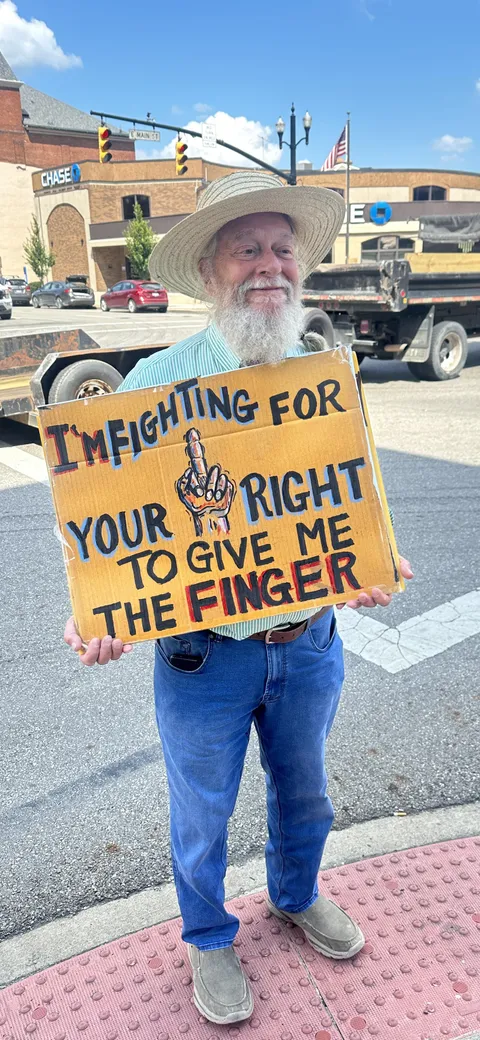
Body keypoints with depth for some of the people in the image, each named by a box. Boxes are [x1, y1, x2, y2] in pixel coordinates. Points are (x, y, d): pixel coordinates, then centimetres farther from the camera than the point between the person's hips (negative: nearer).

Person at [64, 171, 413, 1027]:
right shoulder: (158, 382, -13)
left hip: (310, 642, 4)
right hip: (203, 652, -3)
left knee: (304, 794, 27)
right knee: (202, 813, 20)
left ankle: (296, 897, 59)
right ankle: (208, 938, 50)